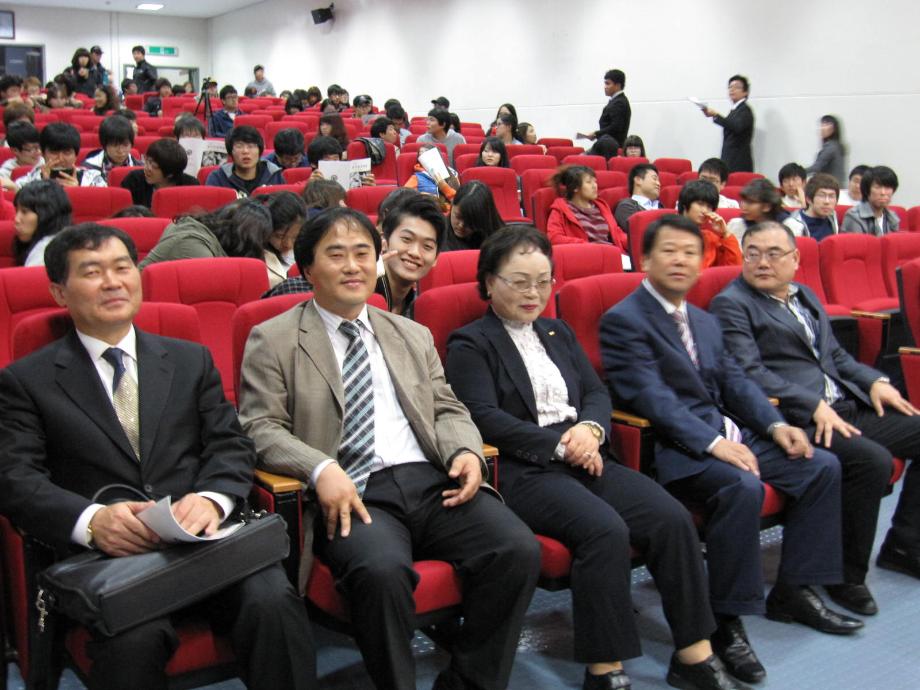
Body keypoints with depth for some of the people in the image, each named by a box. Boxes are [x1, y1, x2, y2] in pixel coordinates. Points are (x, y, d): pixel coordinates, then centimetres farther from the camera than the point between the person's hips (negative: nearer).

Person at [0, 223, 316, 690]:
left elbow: (230, 446, 12)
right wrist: (91, 520, -20)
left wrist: (212, 499, -12)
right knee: (136, 634, -34)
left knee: (273, 603, -28)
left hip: (200, 535, 2)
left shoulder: (191, 360, 20)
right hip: (101, 553, -2)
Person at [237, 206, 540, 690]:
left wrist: (465, 451, -3)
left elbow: (446, 409, 21)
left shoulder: (413, 336, 23)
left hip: (432, 481, 5)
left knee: (519, 550, -19)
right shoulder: (273, 340, 9)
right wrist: (321, 469, -19)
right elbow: (261, 428, 0)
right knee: (382, 570, -35)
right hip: (351, 494, -4)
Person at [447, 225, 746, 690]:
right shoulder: (469, 345, 3)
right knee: (605, 529, -31)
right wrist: (560, 445, -13)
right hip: (521, 470, -6)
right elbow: (485, 417, -9)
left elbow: (596, 393, 17)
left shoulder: (558, 333, 25)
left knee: (671, 517, -15)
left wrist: (590, 429, -7)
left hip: (581, 458, 6)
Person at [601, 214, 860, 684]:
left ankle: (793, 591, 11)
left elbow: (734, 381, 15)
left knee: (822, 466, 1)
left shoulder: (705, 322, 20)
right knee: (741, 487, -34)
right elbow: (651, 397, -19)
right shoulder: (623, 321, -8)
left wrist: (776, 425, -3)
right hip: (673, 448, -9)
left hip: (727, 434, 9)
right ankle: (726, 621, -20)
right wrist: (712, 442, -27)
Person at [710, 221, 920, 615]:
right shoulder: (731, 305, -4)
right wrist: (815, 406, -22)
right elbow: (750, 373, -15)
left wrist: (874, 381, 7)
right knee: (872, 461, -29)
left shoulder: (805, 297, 22)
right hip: (797, 420, -9)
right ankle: (847, 577, -12)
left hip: (847, 407, 9)